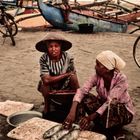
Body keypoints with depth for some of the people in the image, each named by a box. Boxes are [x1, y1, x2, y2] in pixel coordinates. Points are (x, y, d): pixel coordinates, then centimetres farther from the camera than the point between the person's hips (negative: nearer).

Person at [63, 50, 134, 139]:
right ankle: (102, 128, -5)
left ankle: (115, 133, -7)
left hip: (123, 110, -4)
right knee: (85, 98, -20)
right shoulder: (97, 76, -16)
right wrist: (72, 112, -42)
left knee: (110, 110, -38)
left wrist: (91, 117, -43)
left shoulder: (121, 79, -28)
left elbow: (110, 102, -35)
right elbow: (82, 90, -27)